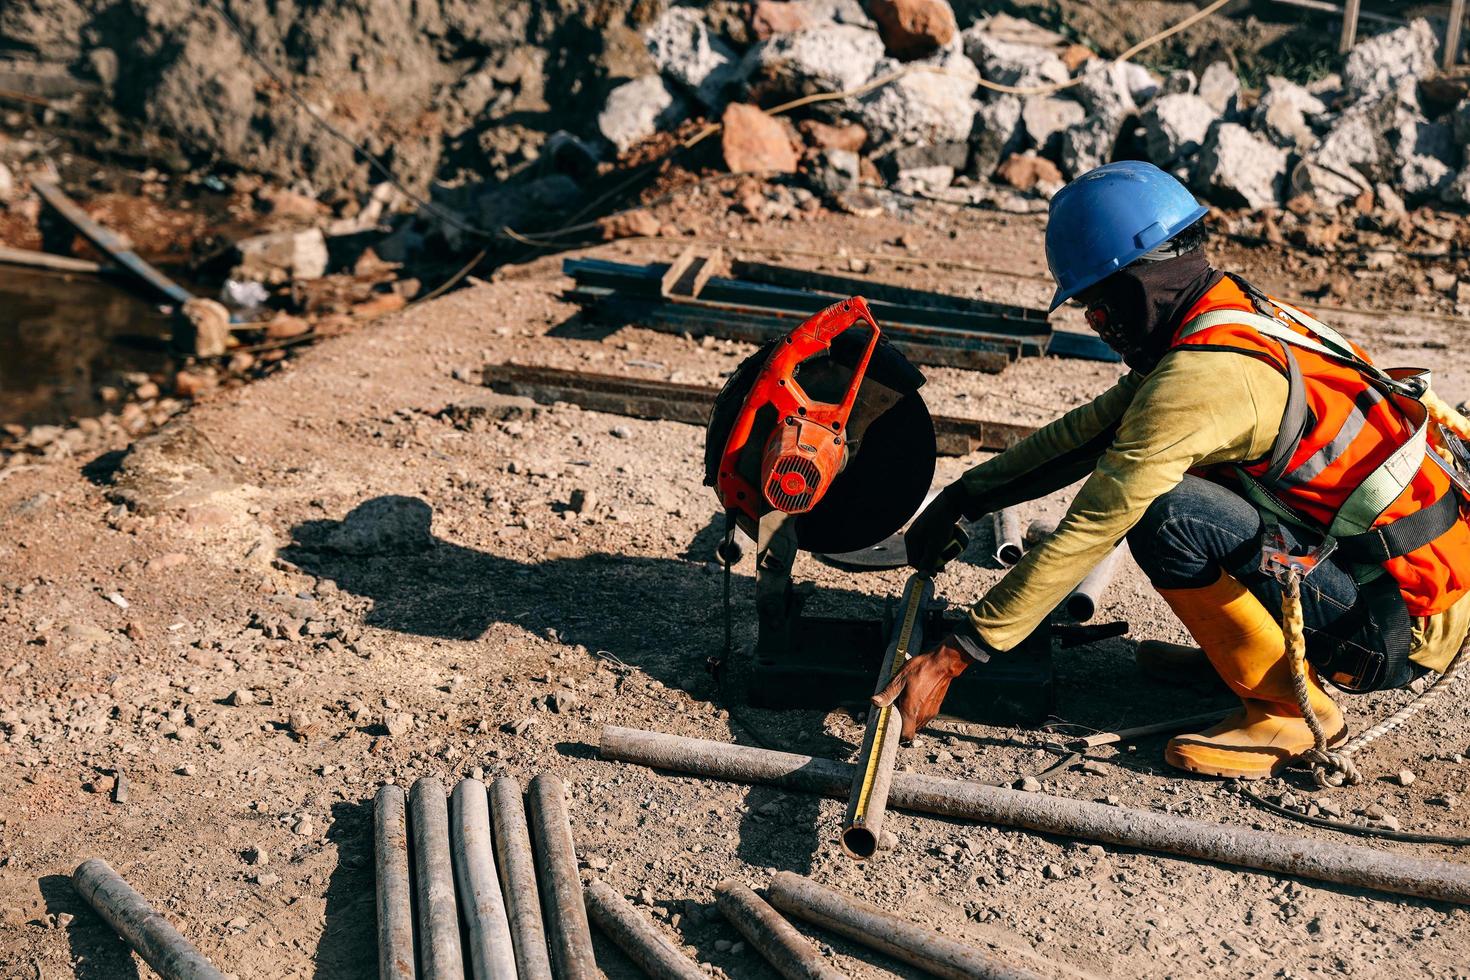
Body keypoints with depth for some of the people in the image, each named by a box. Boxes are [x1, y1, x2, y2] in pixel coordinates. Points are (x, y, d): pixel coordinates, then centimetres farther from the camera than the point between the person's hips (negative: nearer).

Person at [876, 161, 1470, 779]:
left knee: (1162, 512, -25)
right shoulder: (1236, 313, 5)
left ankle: (1289, 706, -8)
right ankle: (1236, 651, 15)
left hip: (1399, 630, -9)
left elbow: (1087, 535, -23)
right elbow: (1091, 428, 13)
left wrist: (951, 657, -18)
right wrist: (963, 499, 14)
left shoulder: (1200, 375, -24)